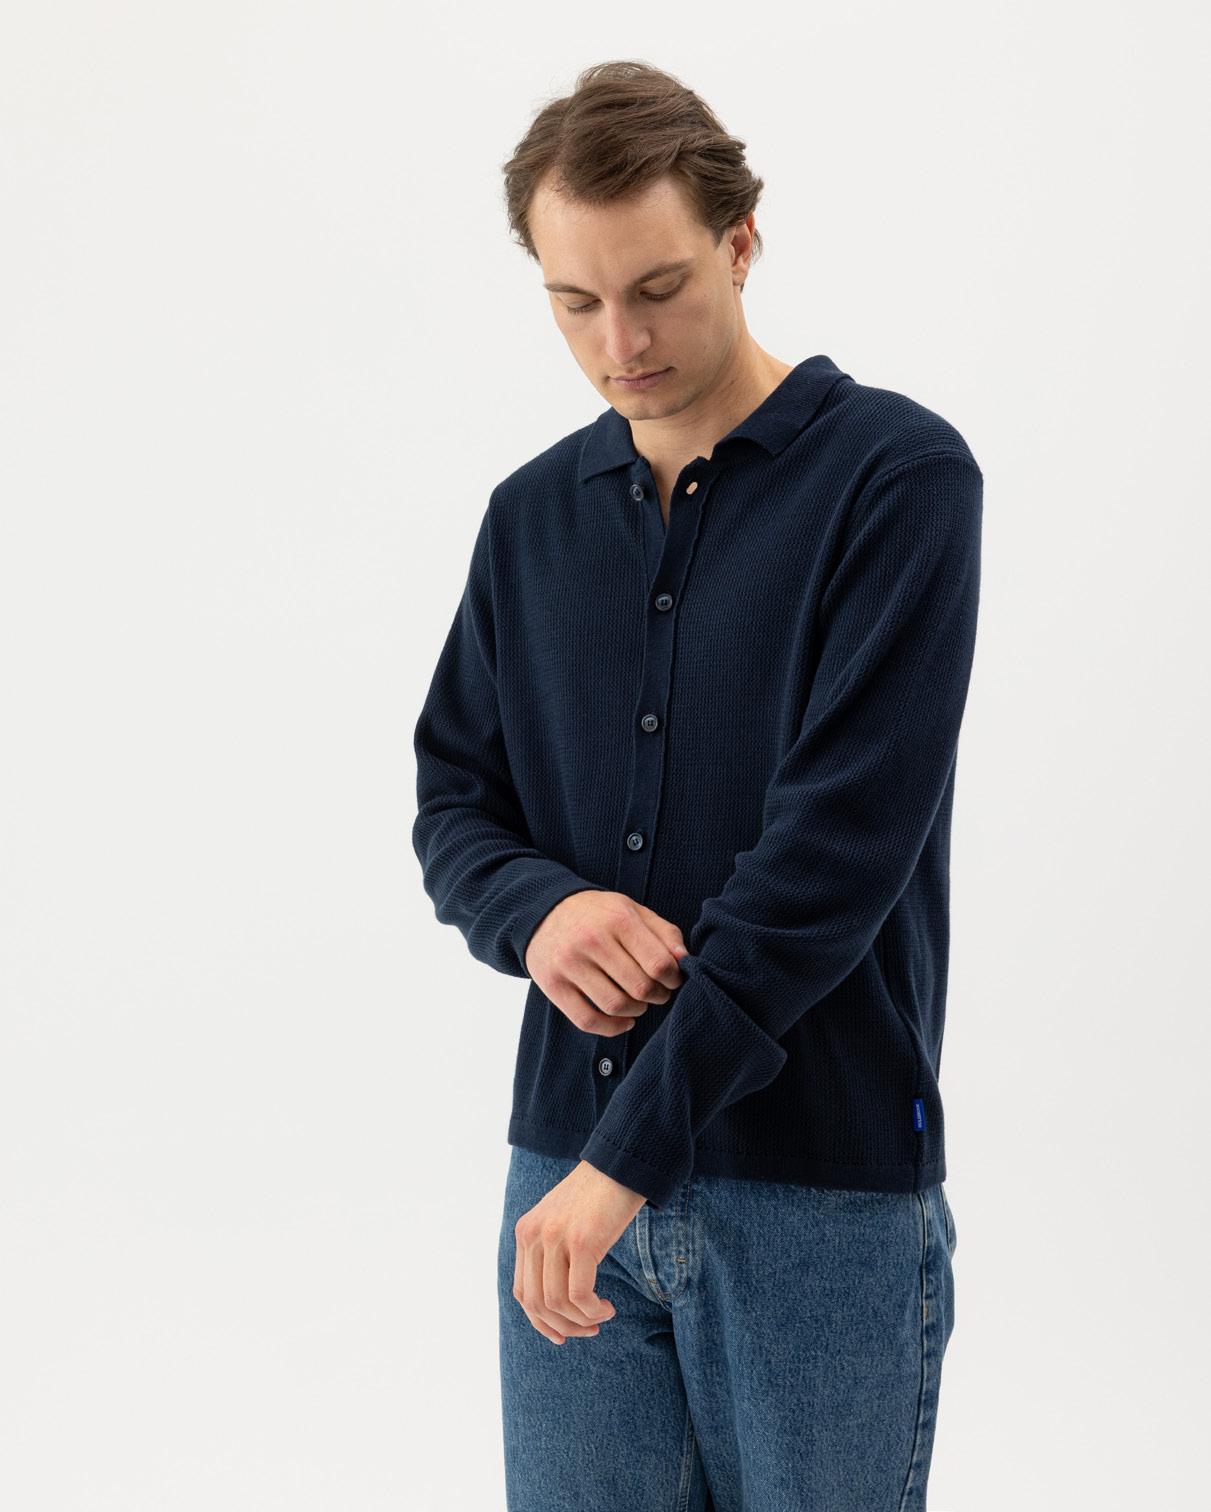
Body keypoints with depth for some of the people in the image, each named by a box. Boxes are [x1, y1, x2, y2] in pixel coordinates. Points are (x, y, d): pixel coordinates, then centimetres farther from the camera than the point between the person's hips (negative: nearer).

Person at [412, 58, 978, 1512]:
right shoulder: (533, 514, 8)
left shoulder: (895, 475, -10)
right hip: (570, 1170, 5)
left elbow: (837, 845, -18)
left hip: (824, 1187, -4)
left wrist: (630, 1151, -21)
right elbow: (454, 792, 13)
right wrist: (535, 908, -11)